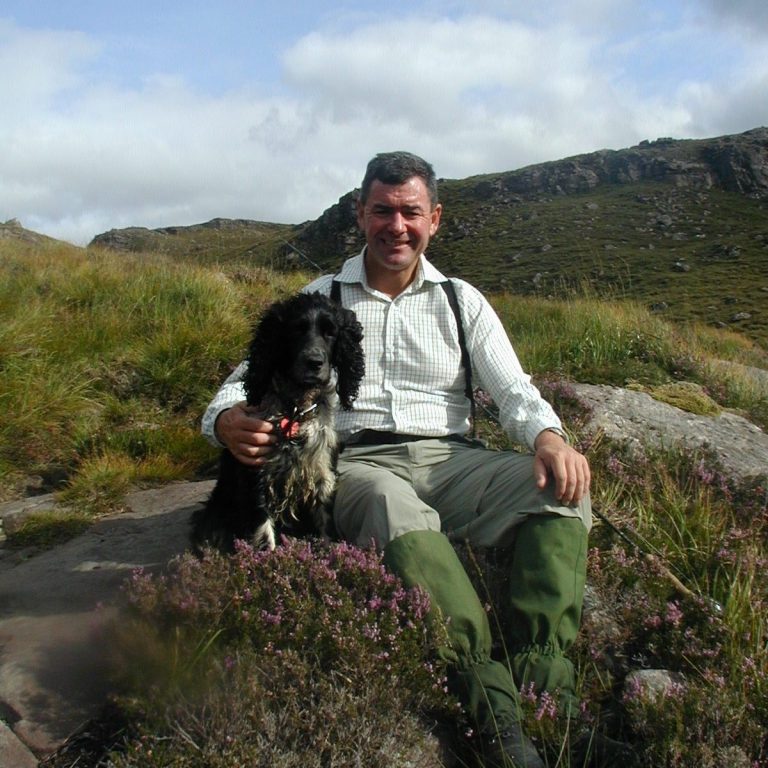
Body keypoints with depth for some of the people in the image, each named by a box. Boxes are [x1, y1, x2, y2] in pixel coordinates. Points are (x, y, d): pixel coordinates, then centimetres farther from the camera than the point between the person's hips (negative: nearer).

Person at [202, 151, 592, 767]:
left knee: (562, 485, -25)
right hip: (357, 463, -2)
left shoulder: (461, 300, 17)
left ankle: (541, 681, -30)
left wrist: (549, 435, -16)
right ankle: (494, 709, -40)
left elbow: (512, 388, 7)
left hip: (448, 458, 3)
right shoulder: (320, 298, 14)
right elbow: (248, 380, 9)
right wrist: (228, 420, -16)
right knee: (397, 508, -39)